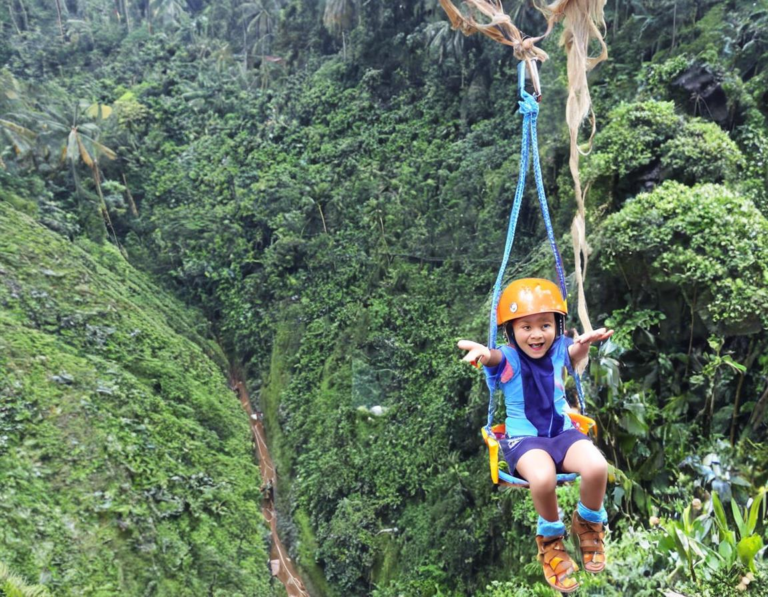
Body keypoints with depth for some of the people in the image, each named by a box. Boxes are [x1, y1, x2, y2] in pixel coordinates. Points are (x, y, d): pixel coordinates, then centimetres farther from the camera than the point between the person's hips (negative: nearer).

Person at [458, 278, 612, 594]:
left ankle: (588, 523, 9)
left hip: (562, 431, 4)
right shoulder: (507, 358, -12)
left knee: (597, 467, -27)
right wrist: (482, 352, -63)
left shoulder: (558, 349, 0)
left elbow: (577, 350, -21)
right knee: (543, 478, -36)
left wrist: (585, 341, -48)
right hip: (523, 437, -3)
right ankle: (550, 538, -1)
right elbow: (493, 356, -36)